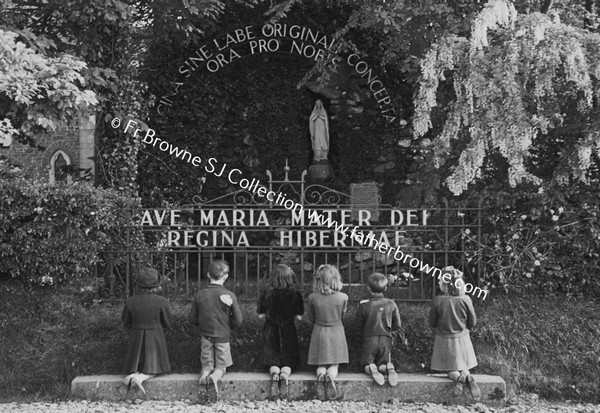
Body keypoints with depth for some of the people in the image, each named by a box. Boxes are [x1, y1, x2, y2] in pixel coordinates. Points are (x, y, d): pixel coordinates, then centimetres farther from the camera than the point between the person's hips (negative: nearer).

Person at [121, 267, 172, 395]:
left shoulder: (130, 301, -7)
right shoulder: (162, 302, -15)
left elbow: (126, 322, 4)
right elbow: (167, 324, -5)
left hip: (136, 338, 3)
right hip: (155, 339, -3)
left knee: (139, 367, 21)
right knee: (153, 370, 11)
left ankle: (133, 376, -11)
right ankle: (140, 378, -19)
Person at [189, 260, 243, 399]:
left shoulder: (200, 295, -8)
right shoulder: (229, 296, -15)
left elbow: (192, 319, 0)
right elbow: (238, 321, -10)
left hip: (205, 336, 2)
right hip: (223, 336, -2)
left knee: (207, 364, 17)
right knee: (221, 366, 13)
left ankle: (205, 375, -18)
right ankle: (214, 377, -21)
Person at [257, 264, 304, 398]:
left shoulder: (266, 295, -11)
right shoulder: (295, 295, -11)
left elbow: (260, 315, -4)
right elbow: (299, 316, -6)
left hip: (270, 331, 0)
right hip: (288, 331, 0)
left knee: (273, 361, 12)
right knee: (288, 361, 11)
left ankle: (274, 374, -19)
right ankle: (284, 376, -20)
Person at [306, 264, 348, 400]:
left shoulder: (312, 298, -14)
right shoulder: (343, 297, -13)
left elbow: (310, 318, 1)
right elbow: (342, 315, 4)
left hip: (319, 332, 0)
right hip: (336, 333, 0)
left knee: (321, 364, 14)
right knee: (334, 365, 12)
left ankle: (321, 375, -21)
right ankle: (331, 377, -22)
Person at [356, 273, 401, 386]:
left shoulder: (363, 305, -10)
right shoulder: (391, 304, -4)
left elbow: (359, 324, 2)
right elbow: (397, 325, 3)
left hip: (369, 339, -1)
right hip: (386, 339, 2)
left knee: (367, 365, 12)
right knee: (383, 365, 12)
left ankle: (372, 369, -23)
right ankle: (390, 368, -22)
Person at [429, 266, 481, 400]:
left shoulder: (438, 301, -19)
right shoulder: (465, 299, -15)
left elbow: (432, 323, -8)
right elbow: (472, 322, -4)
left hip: (444, 340, -2)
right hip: (462, 339, 2)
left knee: (450, 370, 15)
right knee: (463, 367, 21)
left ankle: (458, 377, -20)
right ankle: (468, 377, -13)